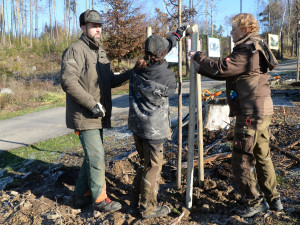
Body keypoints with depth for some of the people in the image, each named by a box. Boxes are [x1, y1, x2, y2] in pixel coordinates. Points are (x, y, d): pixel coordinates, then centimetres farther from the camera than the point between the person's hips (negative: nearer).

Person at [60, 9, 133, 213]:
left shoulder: (100, 52, 16)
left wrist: (129, 74, -1)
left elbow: (110, 81, 16)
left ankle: (82, 196, 31)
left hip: (97, 116, 9)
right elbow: (68, 82, -24)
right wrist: (92, 104, -24)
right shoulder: (76, 51, -13)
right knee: (97, 157, -4)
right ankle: (100, 199, 12)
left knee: (93, 156, 16)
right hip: (84, 117, -9)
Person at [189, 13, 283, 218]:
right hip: (263, 112, 10)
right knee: (263, 157, 18)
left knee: (242, 161, 1)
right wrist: (201, 68, 9)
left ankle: (255, 202, 12)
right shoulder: (254, 51, 17)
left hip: (250, 115, -10)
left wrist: (198, 56, -5)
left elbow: (220, 68, -20)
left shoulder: (247, 52, -15)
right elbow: (225, 72, 17)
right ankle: (273, 200, 28)